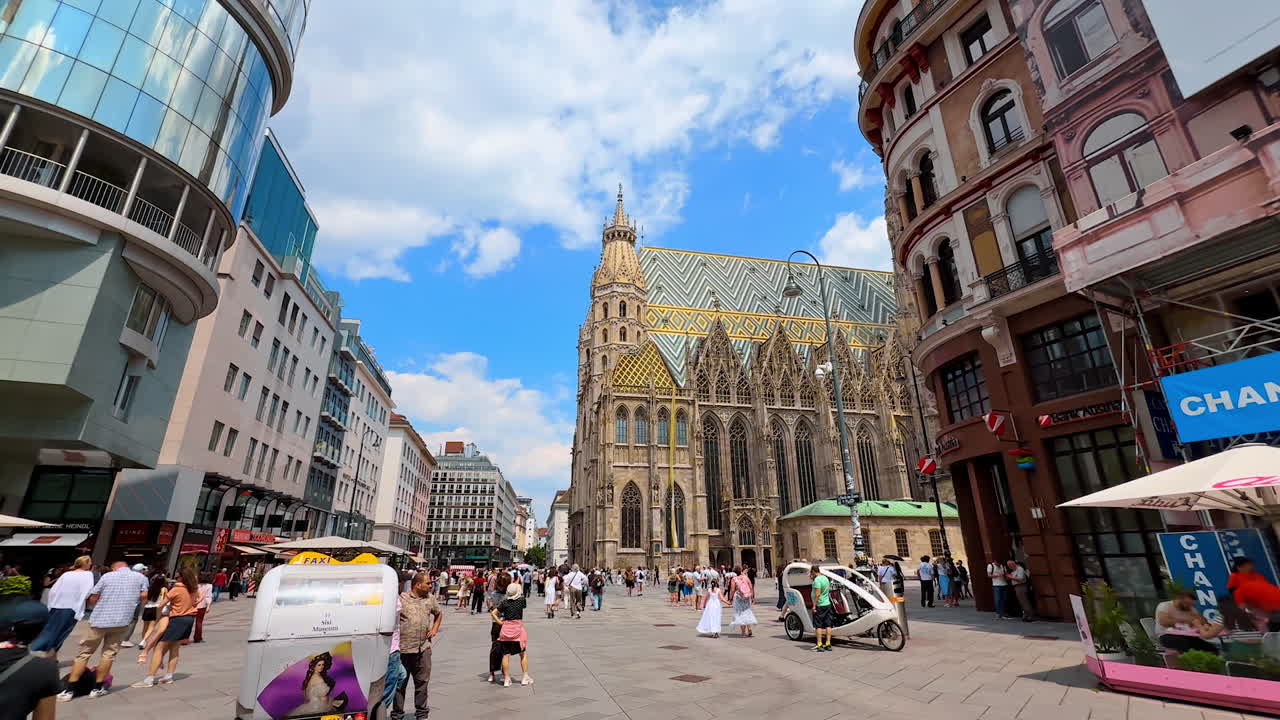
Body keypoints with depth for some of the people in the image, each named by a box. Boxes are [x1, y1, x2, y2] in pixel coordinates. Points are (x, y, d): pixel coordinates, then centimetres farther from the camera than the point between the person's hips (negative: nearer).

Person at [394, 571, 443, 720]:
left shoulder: (430, 598, 7)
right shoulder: (401, 598, -11)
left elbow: (439, 613, 23)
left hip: (424, 648, 4)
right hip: (403, 648, -4)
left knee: (422, 682, 11)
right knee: (400, 684, 8)